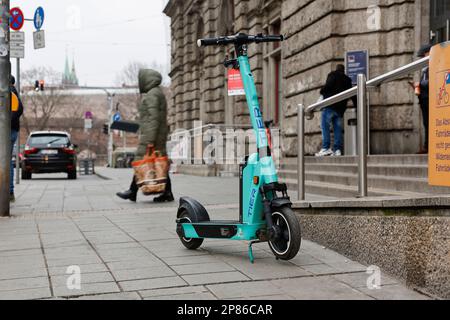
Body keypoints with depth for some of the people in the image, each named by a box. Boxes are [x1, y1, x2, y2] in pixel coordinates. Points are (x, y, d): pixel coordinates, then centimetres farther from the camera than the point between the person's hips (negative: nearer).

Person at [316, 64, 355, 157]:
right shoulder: (348, 80, 20)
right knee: (338, 129, 5)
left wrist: (322, 92, 4)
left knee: (325, 127, -7)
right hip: (341, 108, 6)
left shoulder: (333, 75, 4)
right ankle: (337, 149, -1)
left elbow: (328, 86, -14)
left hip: (330, 105, -6)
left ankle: (326, 148, -16)